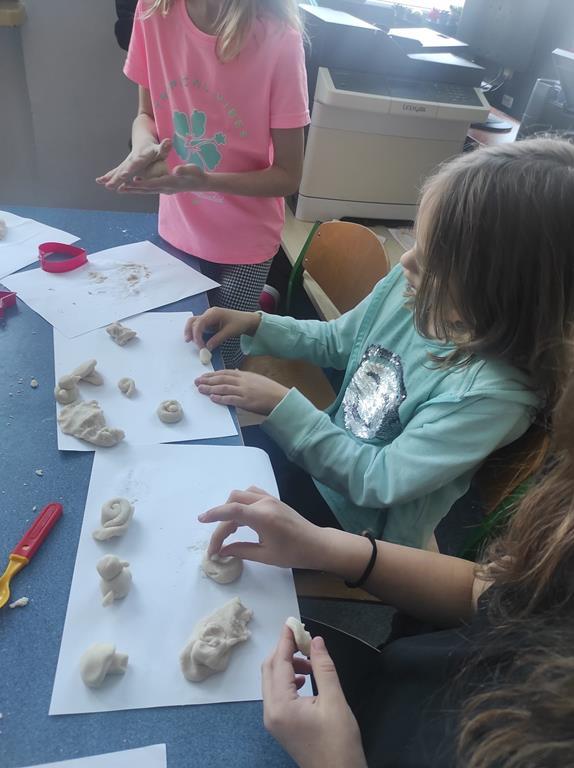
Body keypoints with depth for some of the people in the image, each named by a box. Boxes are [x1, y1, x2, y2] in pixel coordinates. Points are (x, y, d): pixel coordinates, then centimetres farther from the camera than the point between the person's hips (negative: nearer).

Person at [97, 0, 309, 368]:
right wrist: (143, 147, -20)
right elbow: (146, 115, 3)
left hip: (244, 238, -4)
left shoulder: (277, 39, -21)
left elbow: (287, 176, -16)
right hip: (178, 228, 4)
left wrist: (205, 181, -30)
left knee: (223, 354, 9)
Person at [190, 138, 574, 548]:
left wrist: (281, 404, -26)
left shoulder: (494, 391, -32)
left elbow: (382, 480, -26)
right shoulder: (408, 286, -13)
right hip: (326, 449, 6)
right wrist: (254, 323, -7)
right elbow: (335, 340, 6)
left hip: (358, 523, -5)